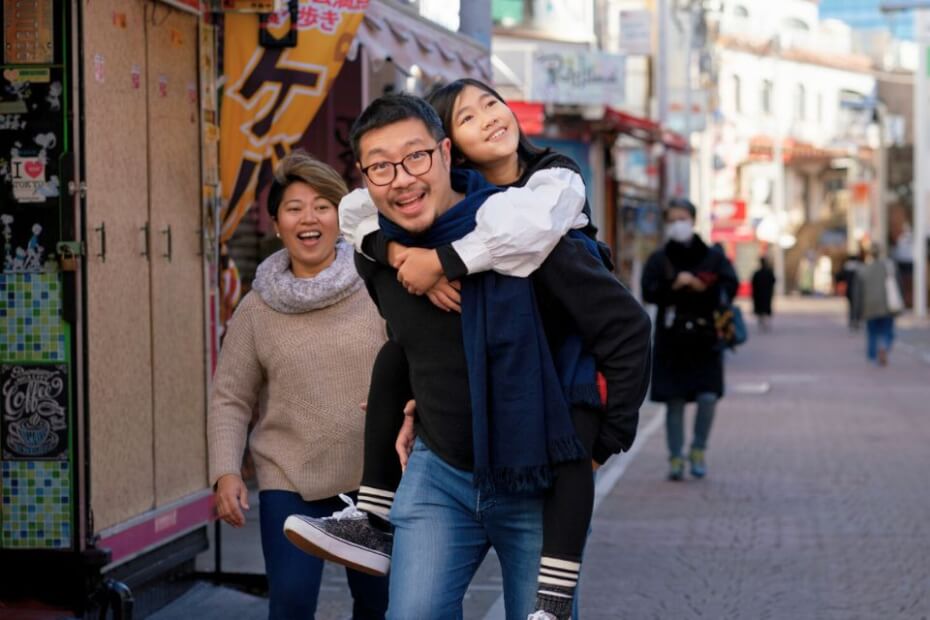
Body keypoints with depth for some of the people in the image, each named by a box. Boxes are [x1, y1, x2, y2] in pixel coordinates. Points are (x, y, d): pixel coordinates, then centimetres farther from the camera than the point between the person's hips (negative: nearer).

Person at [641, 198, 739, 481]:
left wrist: (699, 286, -17)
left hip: (705, 338, 0)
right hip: (671, 339, 0)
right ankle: (675, 458, 12)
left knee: (708, 397, -12)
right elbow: (649, 291, -7)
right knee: (674, 401, 2)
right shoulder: (659, 259, 6)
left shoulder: (713, 257, 7)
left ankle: (699, 450, 10)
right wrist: (675, 283, -19)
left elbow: (730, 286, -6)